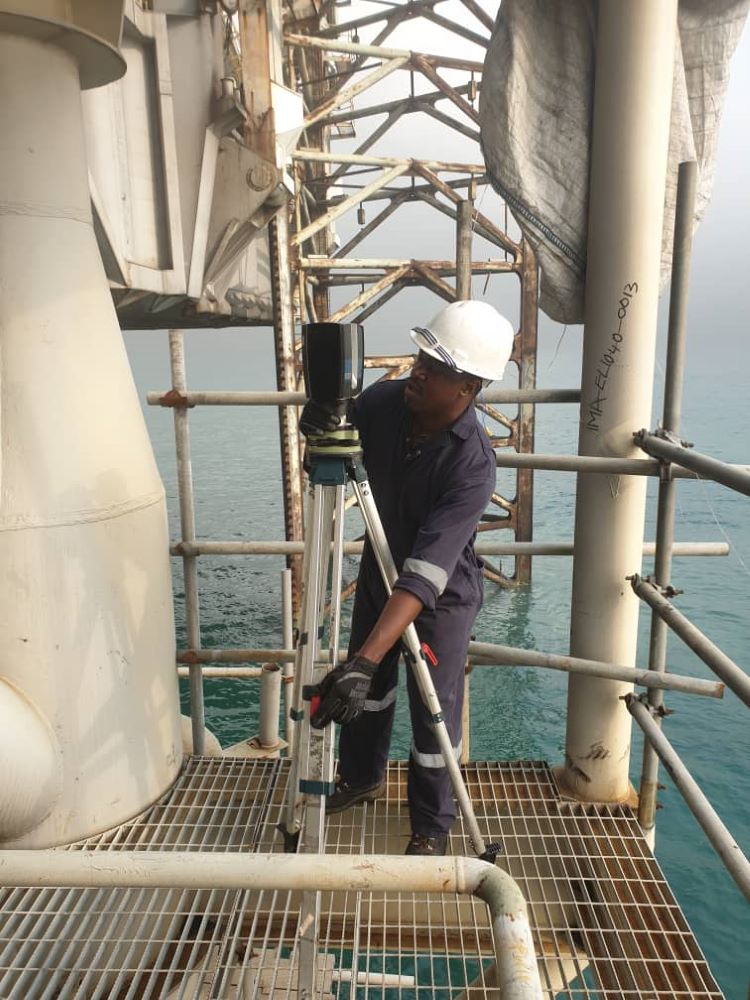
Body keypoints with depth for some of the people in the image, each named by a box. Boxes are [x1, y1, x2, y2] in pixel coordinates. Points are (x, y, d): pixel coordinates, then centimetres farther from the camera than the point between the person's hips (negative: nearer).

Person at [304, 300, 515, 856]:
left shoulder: (474, 464, -35)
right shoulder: (384, 401, -19)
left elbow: (427, 574, -41)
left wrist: (365, 660, -48)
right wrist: (320, 430, -25)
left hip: (443, 596, -5)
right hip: (379, 572, 6)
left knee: (435, 714, 6)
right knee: (369, 687, 21)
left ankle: (432, 826, 32)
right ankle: (362, 777, 48)